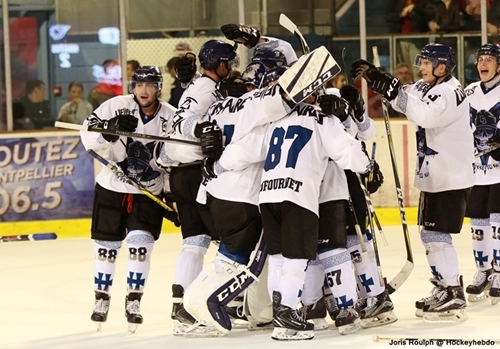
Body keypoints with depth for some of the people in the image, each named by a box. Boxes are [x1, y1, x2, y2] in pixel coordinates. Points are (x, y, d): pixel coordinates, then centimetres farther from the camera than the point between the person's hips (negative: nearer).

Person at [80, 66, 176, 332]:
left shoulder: (170, 117, -5)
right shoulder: (116, 106, -11)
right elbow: (88, 137, -15)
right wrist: (109, 129, -35)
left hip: (149, 192, 0)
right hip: (111, 187, 0)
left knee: (140, 243, -10)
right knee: (106, 246, 5)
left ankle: (133, 302, 4)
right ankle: (102, 299, 22)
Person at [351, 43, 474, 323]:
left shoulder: (451, 93, -19)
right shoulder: (426, 88, 10)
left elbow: (424, 115, -34)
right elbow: (404, 99, 9)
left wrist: (394, 91, -37)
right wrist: (373, 75, -5)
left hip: (451, 179, -10)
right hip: (433, 177, 10)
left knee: (437, 235, -11)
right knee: (429, 234, 15)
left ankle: (454, 297, -6)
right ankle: (443, 289, 26)